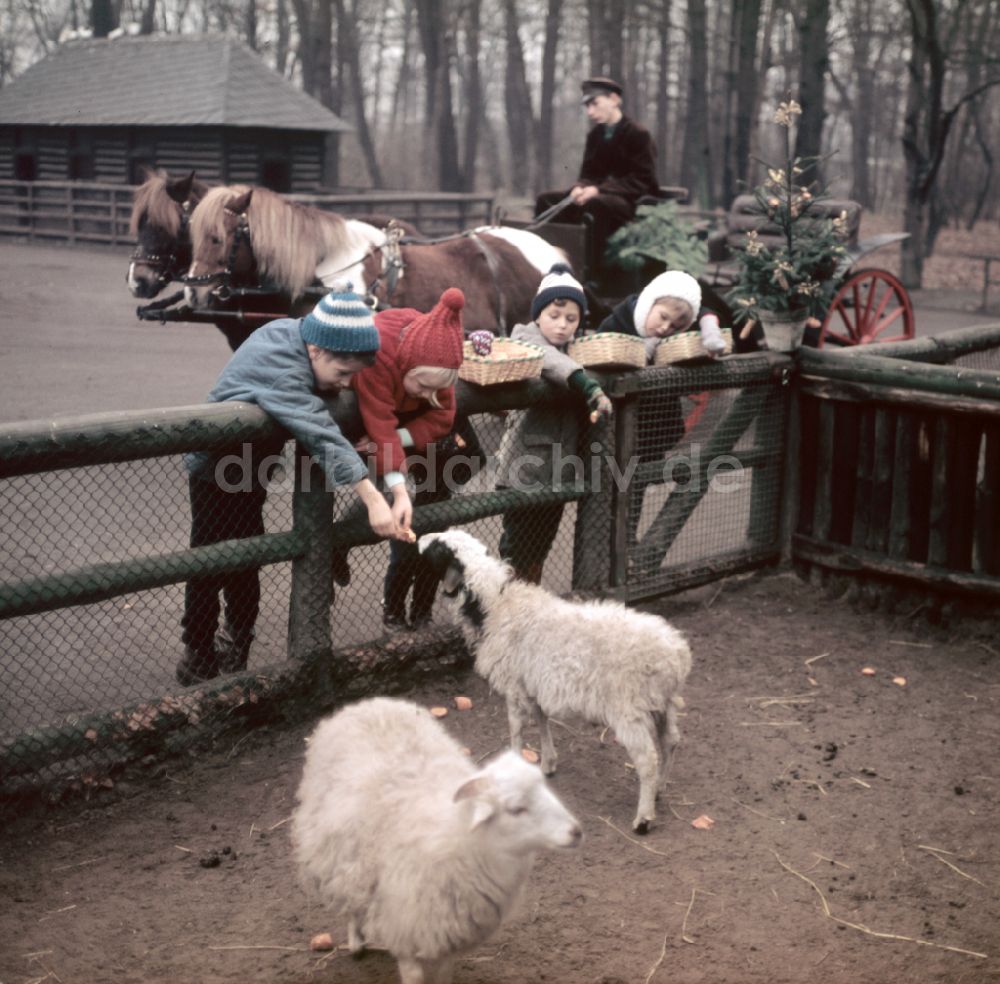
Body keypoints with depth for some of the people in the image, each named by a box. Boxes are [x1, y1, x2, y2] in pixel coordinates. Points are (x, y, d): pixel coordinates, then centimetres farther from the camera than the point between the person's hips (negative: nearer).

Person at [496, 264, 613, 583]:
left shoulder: (572, 347, 17)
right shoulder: (526, 337, -8)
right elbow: (550, 360, -29)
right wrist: (591, 389, -44)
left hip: (556, 469, 7)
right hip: (525, 465, -7)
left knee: (539, 548, 15)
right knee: (518, 550, -4)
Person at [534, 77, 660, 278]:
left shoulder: (638, 134, -10)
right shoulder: (595, 135, 10)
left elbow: (642, 182, -16)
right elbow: (588, 174, 14)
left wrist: (599, 190, -26)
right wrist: (581, 188, -13)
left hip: (635, 203, -7)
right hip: (600, 196, 7)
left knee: (594, 204, -39)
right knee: (546, 200, -7)